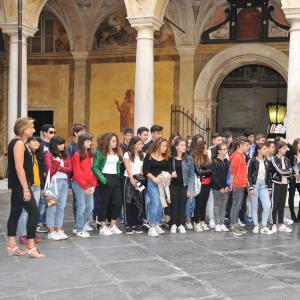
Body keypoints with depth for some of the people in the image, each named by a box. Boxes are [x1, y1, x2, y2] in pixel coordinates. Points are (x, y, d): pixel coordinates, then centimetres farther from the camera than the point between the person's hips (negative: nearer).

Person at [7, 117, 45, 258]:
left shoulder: (17, 142, 15)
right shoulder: (19, 143, -15)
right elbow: (19, 168, -21)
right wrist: (26, 188, -22)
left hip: (17, 186, 10)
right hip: (21, 185, -10)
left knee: (15, 214, 11)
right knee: (34, 212, -8)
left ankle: (11, 246, 17)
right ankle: (30, 247, -5)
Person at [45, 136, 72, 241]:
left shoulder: (66, 154, 13)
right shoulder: (49, 155, -2)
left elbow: (69, 169, 5)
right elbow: (50, 171, -8)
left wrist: (59, 167, -11)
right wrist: (57, 162, -24)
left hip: (65, 182, 5)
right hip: (54, 182, -5)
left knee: (61, 207, 7)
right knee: (52, 207, -4)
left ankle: (59, 230, 11)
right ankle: (51, 232, 0)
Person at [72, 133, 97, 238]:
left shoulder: (91, 155, 12)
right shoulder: (77, 155, -7)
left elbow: (92, 171, 10)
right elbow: (77, 173, -11)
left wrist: (93, 185, -1)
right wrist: (85, 187, -11)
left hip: (89, 185, 7)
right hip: (79, 185, -7)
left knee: (90, 207, 7)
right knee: (81, 207, -5)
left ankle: (81, 226, 21)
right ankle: (79, 230, 7)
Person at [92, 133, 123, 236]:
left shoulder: (117, 152, 11)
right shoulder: (100, 152, -9)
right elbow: (95, 167, -13)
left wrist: (119, 176, 6)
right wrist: (103, 179, -19)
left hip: (115, 179, 6)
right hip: (106, 179, -6)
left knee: (118, 202, 2)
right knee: (105, 203, 0)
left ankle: (113, 225, 14)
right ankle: (103, 227, 9)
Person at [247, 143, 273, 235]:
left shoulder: (266, 161, 9)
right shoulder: (252, 161, -6)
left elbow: (268, 175, 14)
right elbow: (248, 175, -7)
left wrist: (269, 188, 11)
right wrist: (250, 187, -12)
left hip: (263, 186, 4)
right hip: (255, 185, -4)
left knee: (267, 206, -5)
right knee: (254, 207, 3)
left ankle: (264, 227, 6)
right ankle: (256, 226, 16)